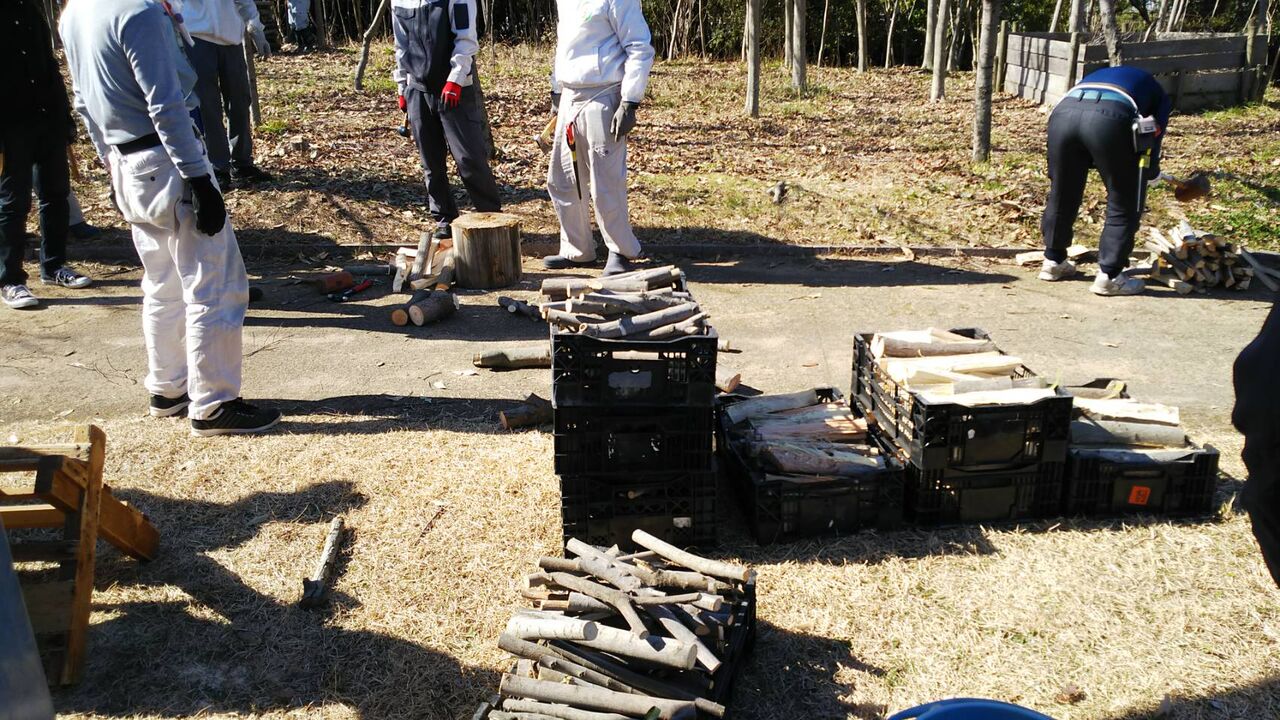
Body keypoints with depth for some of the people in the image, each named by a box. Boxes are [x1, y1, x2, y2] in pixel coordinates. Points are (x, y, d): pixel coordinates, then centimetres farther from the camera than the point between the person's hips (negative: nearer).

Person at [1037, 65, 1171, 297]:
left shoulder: (1098, 75, 44)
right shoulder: (1158, 94, 32)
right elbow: (1153, 140, 20)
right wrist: (1150, 171, 37)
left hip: (1064, 111, 4)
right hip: (1110, 119, -4)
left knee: (1061, 195, 22)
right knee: (1124, 205, 12)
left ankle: (1053, 261, 36)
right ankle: (1109, 275, 15)